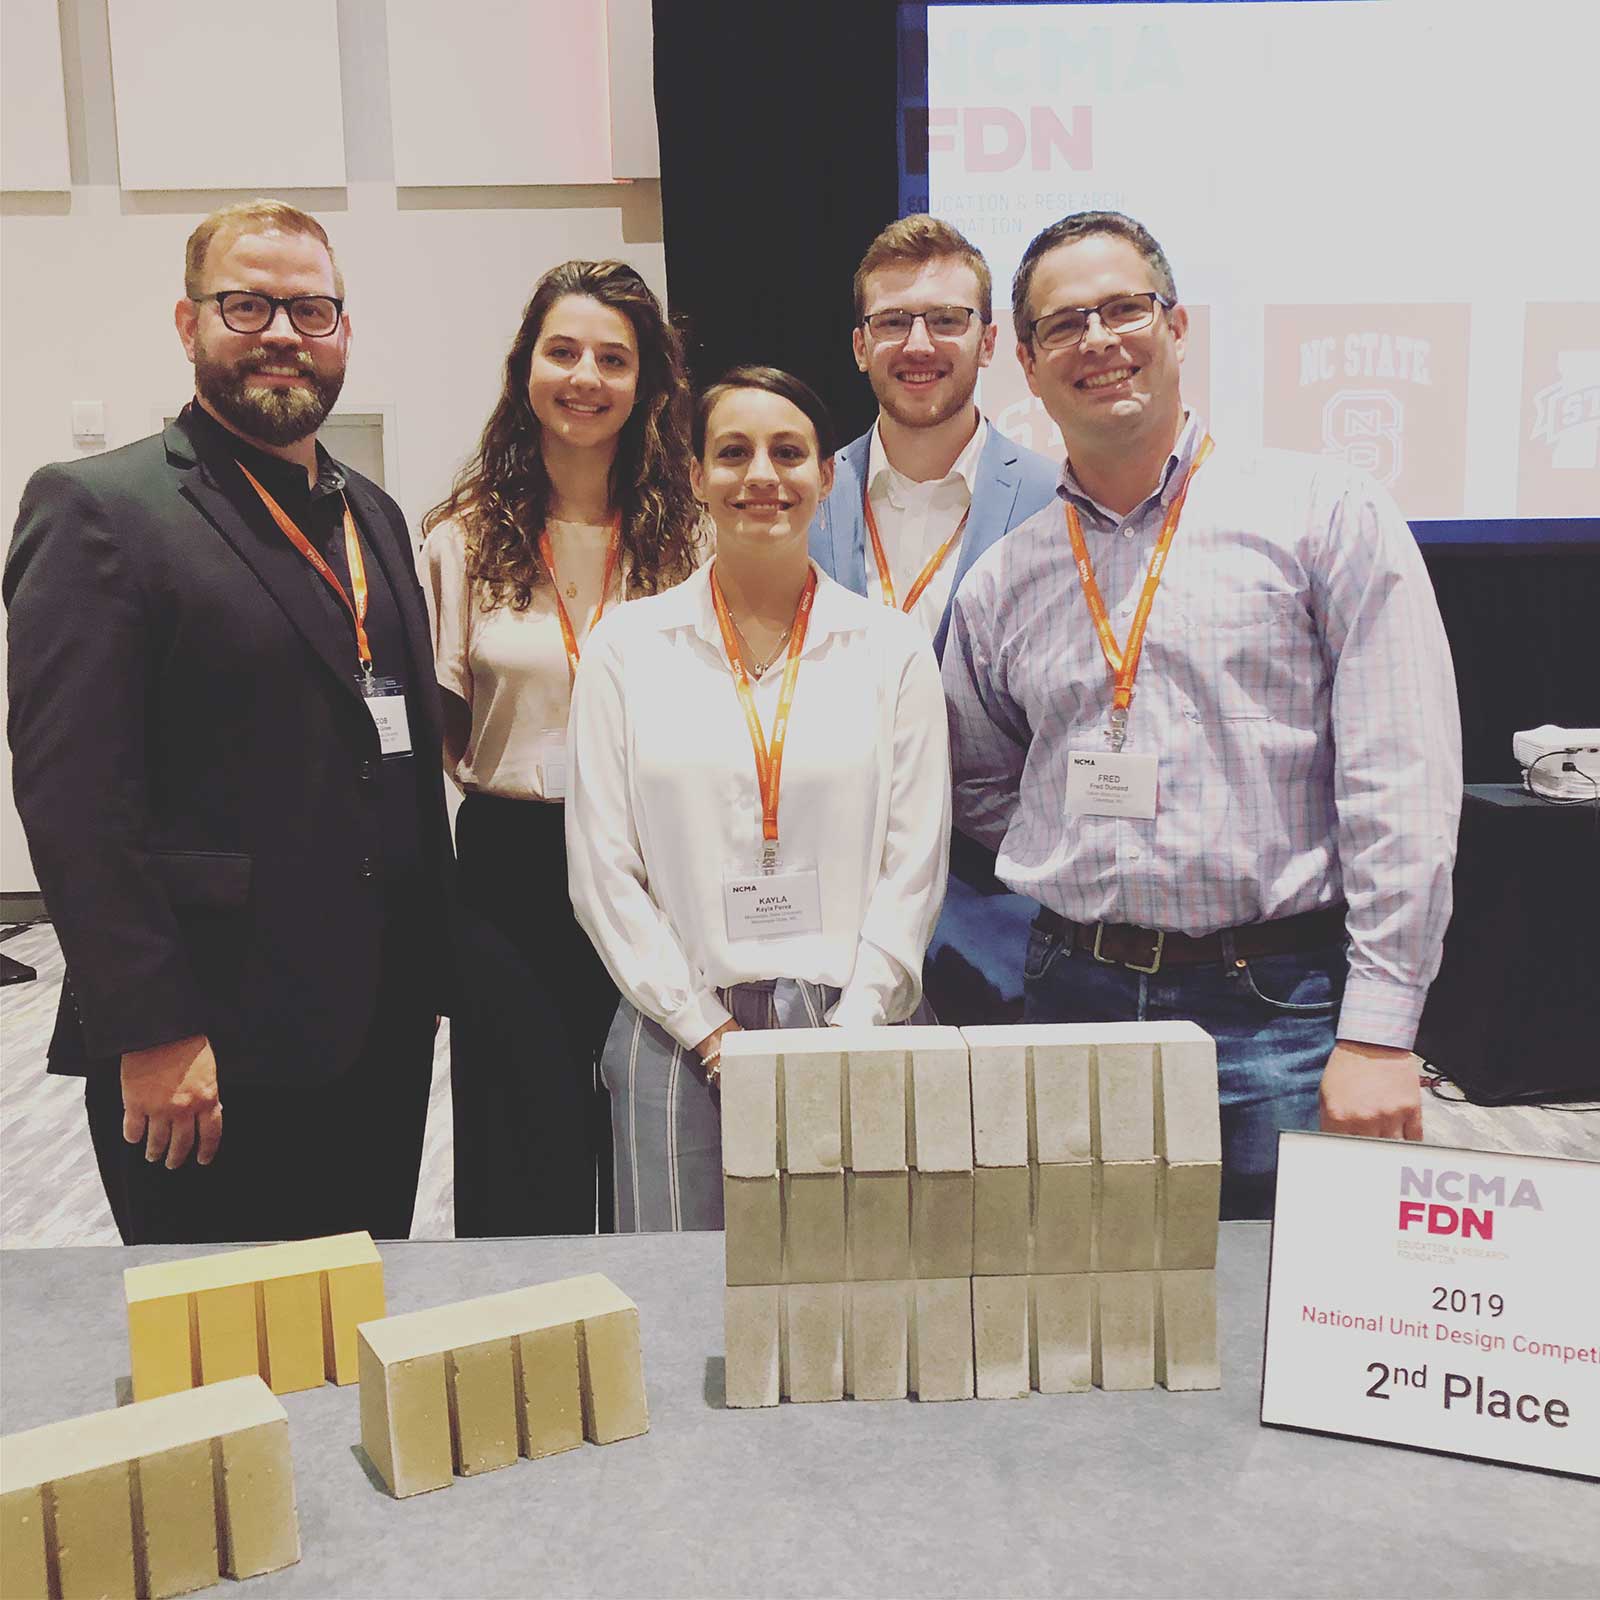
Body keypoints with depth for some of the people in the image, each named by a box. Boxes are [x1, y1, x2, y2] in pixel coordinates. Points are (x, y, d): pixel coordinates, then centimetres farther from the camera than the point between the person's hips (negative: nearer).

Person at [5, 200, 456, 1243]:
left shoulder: (373, 514, 15)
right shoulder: (98, 510, -7)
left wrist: (430, 976, 13)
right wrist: (150, 1031, -18)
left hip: (383, 1032, 7)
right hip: (208, 1059, -6)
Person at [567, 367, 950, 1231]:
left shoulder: (891, 648, 5)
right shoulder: (627, 645, 4)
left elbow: (914, 866, 3)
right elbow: (602, 868, 1)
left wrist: (850, 1029, -6)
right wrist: (708, 1030, -5)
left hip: (852, 1031, 0)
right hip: (680, 1040, 0)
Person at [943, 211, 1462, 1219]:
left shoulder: (1326, 512, -1)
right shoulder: (1001, 586, 10)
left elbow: (1402, 785, -7)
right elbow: (985, 792, 22)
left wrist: (1377, 1033, -12)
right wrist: (1104, 876, 6)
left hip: (1281, 1017, -3)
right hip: (1075, 1003, 4)